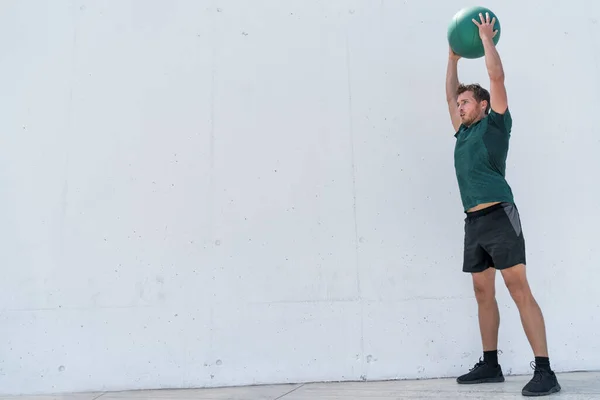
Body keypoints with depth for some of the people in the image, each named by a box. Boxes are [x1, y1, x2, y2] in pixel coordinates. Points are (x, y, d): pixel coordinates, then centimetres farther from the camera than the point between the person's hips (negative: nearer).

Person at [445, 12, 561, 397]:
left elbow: (497, 77, -2)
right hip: (473, 221, 7)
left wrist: (487, 39, 7)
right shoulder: (463, 132, 21)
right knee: (483, 293, 9)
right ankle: (490, 365, 18)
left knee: (519, 290, -9)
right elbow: (450, 93, 29)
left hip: (499, 216, -7)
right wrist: (454, 57, 31)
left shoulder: (495, 124, 4)